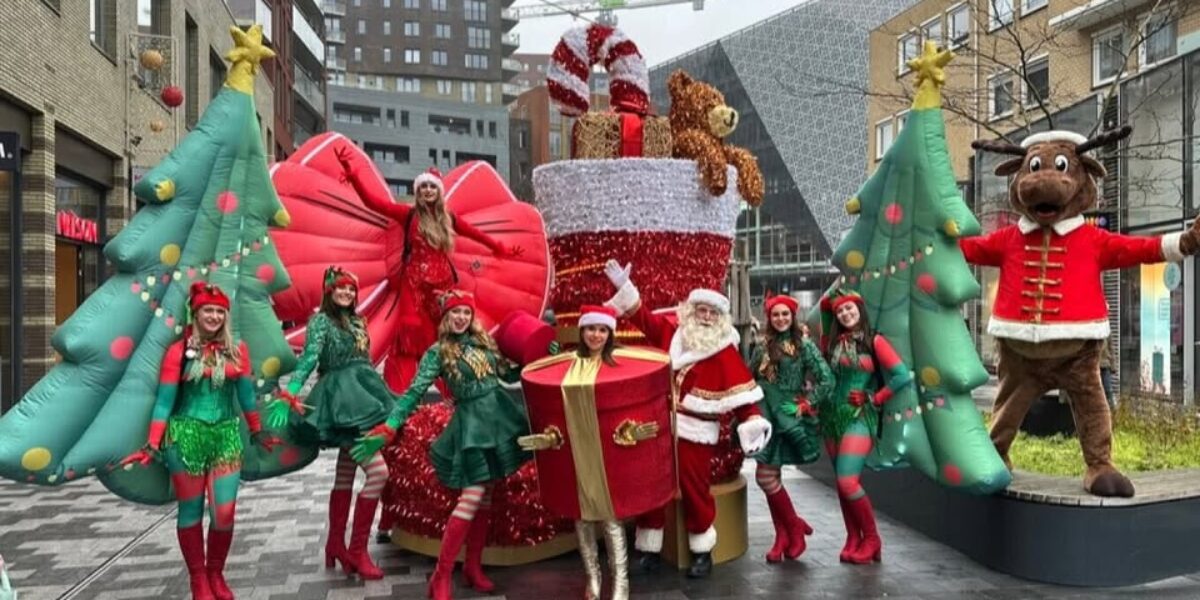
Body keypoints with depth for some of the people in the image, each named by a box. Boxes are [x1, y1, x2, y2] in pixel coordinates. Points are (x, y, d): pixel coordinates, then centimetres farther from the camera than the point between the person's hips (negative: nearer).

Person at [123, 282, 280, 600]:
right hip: (186, 437, -2)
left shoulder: (237, 350, 5)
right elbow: (164, 401, -3)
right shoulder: (178, 351, -3)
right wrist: (153, 444, -8)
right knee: (191, 511, 7)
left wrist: (257, 432, 18)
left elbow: (246, 394, 12)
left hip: (226, 437, 2)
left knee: (225, 512, -2)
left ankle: (216, 574, 21)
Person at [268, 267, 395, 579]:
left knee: (345, 474, 13)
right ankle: (357, 549, -7)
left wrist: (379, 397, 26)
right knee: (378, 471, -16)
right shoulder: (321, 320, -4)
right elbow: (309, 357, -18)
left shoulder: (358, 322, 17)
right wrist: (289, 395, -31)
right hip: (342, 397, -8)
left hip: (360, 394, 8)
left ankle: (335, 544, 24)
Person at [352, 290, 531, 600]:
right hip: (471, 421, -5)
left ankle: (473, 566, 22)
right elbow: (414, 392, -11)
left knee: (485, 496, 10)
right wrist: (387, 428, -20)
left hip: (499, 414, 5)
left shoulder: (484, 341, 11)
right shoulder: (437, 352, -4)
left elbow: (508, 374, 18)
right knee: (472, 497, -12)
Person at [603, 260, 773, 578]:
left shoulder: (725, 350, -3)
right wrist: (625, 287, 5)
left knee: (694, 489, 2)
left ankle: (702, 551, 21)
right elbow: (643, 317, 12)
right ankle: (650, 548, 21)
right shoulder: (671, 333, 7)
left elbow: (740, 390, -7)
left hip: (696, 430, -3)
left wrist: (753, 422, -19)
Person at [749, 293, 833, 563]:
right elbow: (750, 378, 14)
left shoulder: (804, 345, -4)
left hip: (788, 418, -5)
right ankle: (783, 536, 18)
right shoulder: (763, 346, 9)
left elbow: (827, 381, -7)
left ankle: (794, 528, 15)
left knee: (767, 477, -6)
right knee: (768, 478, 5)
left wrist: (805, 404, -7)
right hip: (766, 417, 5)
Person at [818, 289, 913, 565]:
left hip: (860, 417, -5)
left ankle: (871, 539, 5)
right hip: (832, 416, 5)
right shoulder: (831, 342, 10)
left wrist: (874, 400, -5)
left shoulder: (874, 341, -3)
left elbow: (902, 376, -9)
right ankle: (853, 539, 19)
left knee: (848, 481, -14)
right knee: (841, 482, 8)